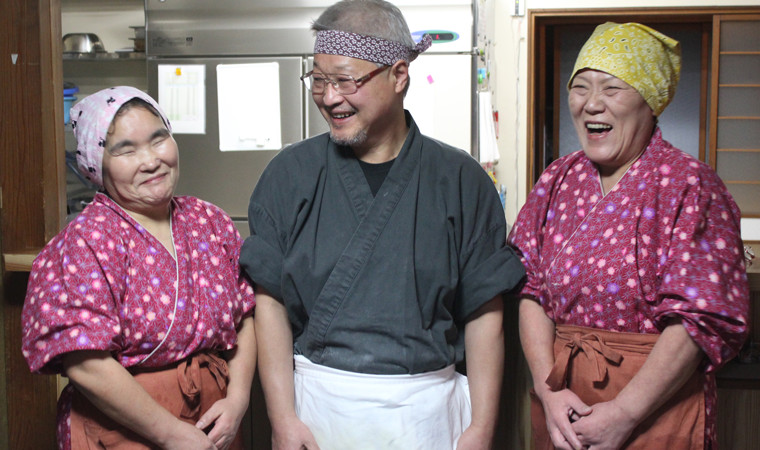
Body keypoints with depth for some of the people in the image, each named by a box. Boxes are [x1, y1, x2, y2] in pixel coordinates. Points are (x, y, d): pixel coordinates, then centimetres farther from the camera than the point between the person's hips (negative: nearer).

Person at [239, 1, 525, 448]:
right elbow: (271, 301, -2)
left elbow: (484, 314, -3)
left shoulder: (460, 180, -3)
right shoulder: (291, 174, -1)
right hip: (317, 405, 1)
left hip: (426, 409, 0)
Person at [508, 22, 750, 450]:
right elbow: (532, 291, 1)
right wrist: (548, 390, -10)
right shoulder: (558, 181, 4)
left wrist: (624, 414, -18)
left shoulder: (690, 186, -10)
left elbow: (700, 319, -15)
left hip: (655, 411, -4)